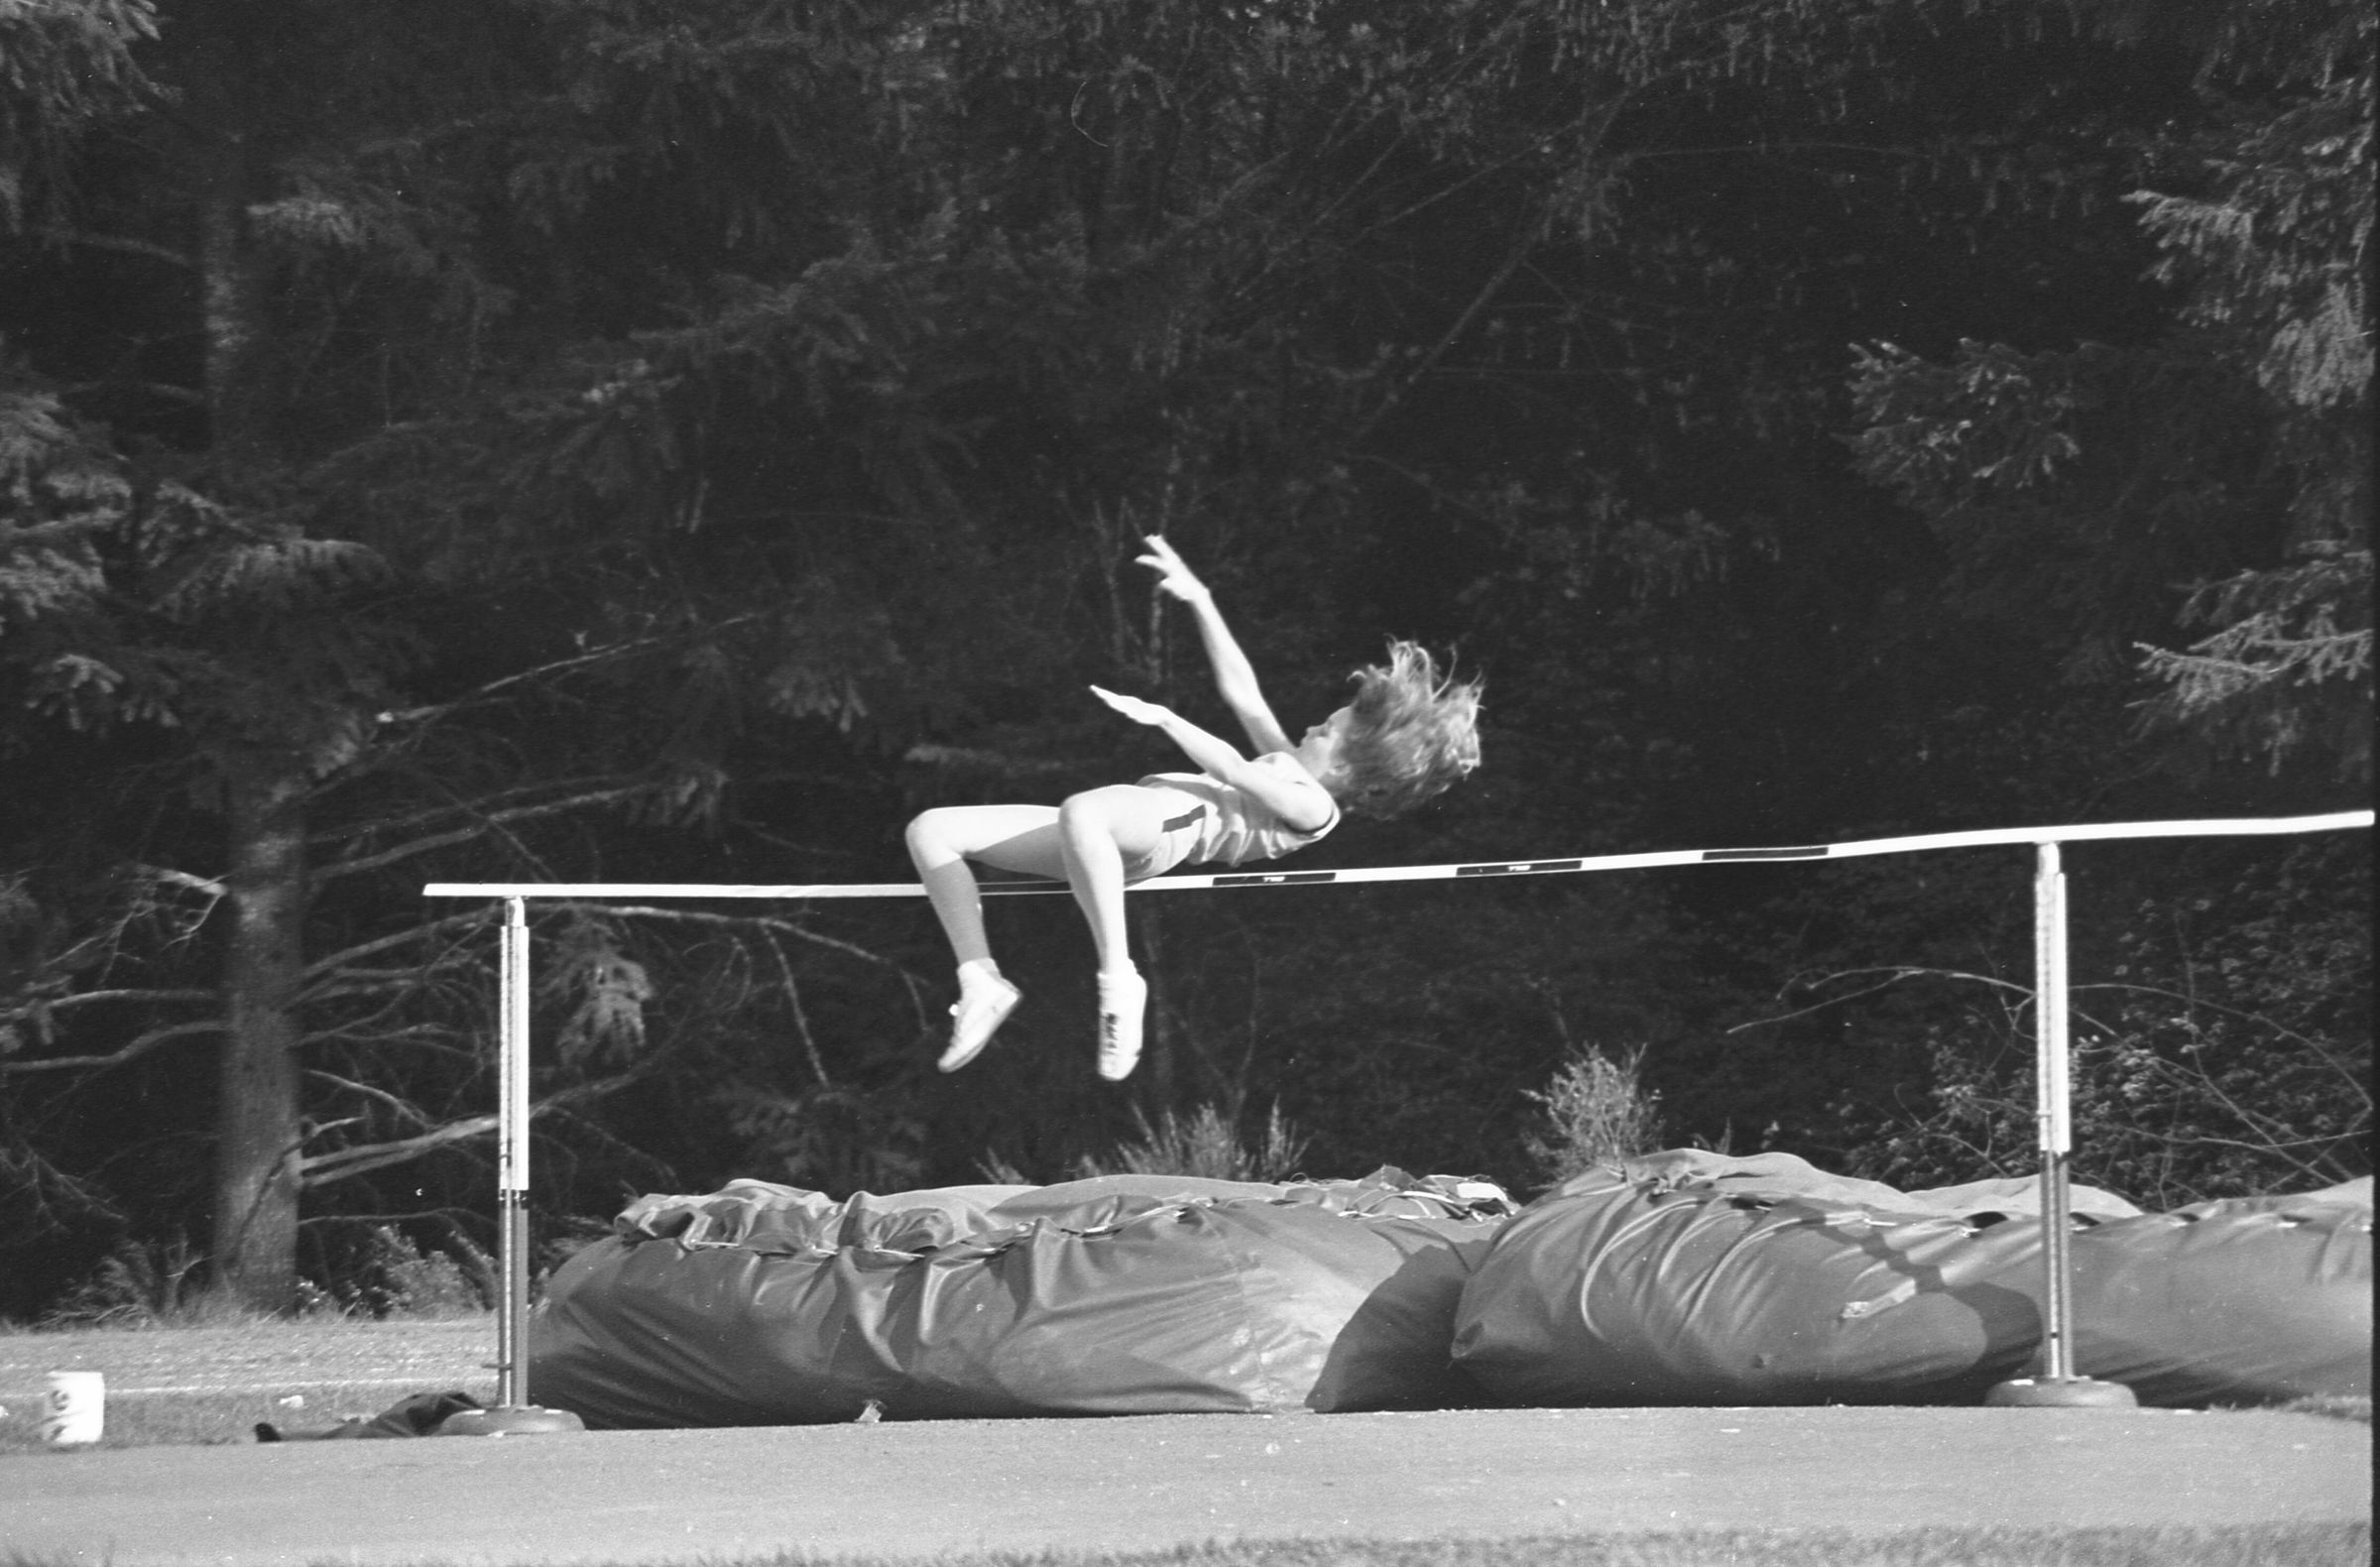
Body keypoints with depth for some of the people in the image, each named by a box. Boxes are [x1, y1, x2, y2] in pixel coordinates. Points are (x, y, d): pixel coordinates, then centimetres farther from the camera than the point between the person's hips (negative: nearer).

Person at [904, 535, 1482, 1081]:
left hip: (1173, 824, -11)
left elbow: (1233, 770, -9)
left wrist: (1162, 717, -4)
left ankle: (1119, 981, -40)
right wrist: (1198, 600, 34)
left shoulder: (1314, 807, 4)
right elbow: (1239, 692, 36)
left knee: (1080, 811, -49)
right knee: (931, 830, -4)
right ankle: (981, 983, -14)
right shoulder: (1292, 770, 32)